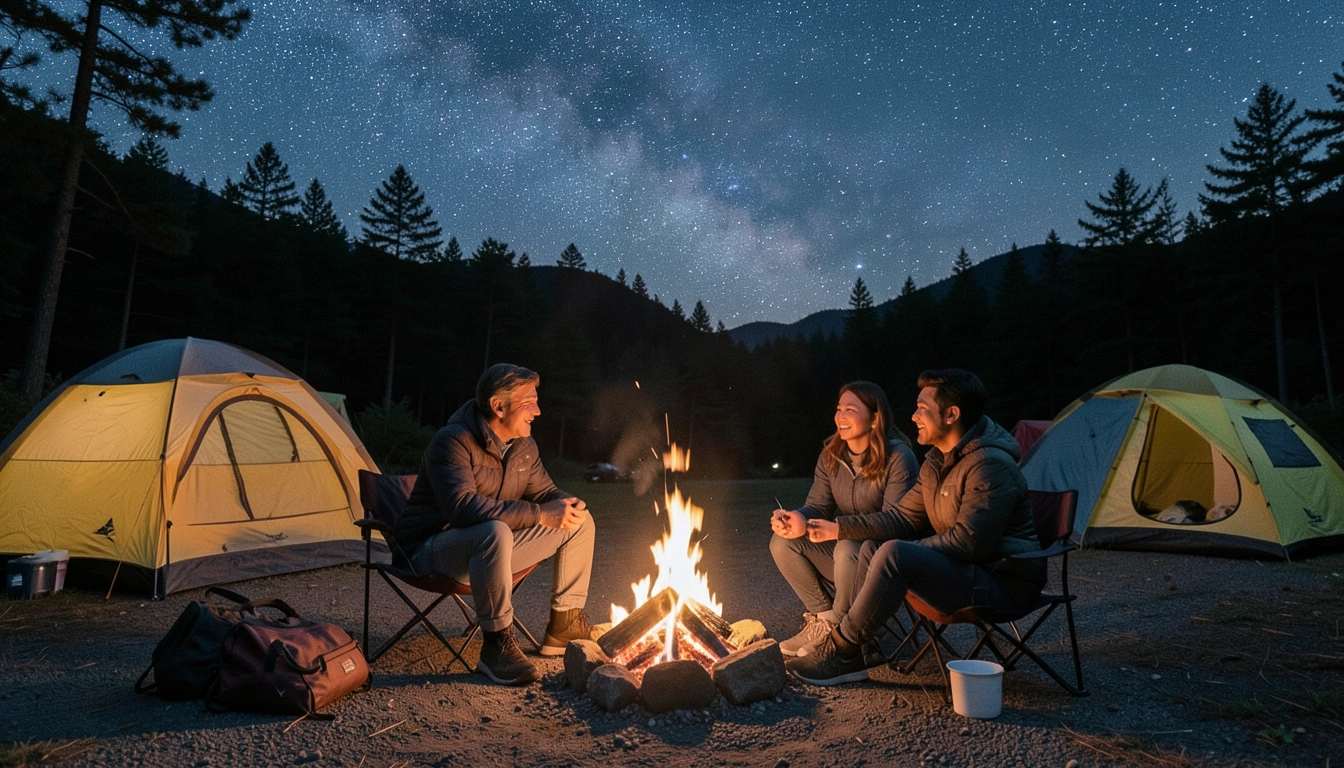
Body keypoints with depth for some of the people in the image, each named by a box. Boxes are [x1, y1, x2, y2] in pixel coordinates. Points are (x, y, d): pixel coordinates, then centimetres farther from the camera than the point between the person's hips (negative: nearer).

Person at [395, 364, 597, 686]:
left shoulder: (523, 445, 2)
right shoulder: (453, 442, -24)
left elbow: (543, 491, 10)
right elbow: (463, 507, -37)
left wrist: (567, 504, -16)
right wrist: (539, 515, -37)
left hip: (489, 547, 8)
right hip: (432, 550, -8)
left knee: (579, 523, 1)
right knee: (495, 532, -42)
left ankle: (564, 624, 10)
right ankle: (496, 645, -25)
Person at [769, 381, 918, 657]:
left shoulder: (898, 458, -17)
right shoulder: (831, 455, 2)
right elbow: (817, 506, 2)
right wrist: (798, 518, -23)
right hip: (843, 545, 6)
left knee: (848, 549, -37)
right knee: (783, 542, -13)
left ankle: (836, 627, -9)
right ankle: (821, 614, 4)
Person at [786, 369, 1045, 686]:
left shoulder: (990, 465, -22)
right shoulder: (938, 460, 9)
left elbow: (968, 542, -27)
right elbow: (903, 517, 10)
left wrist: (908, 552, -13)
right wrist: (837, 528, 1)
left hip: (1002, 582, -10)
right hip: (967, 568, 10)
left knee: (893, 555, -27)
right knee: (872, 548, 3)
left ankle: (839, 651, -12)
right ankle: (849, 657, 0)